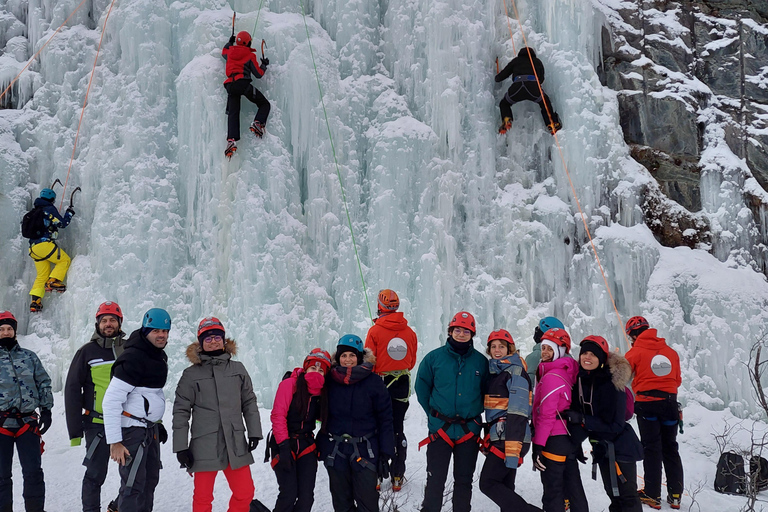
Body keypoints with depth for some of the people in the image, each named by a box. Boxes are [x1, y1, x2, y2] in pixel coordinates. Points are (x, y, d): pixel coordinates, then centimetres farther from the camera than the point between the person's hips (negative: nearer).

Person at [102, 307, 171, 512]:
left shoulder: (160, 356, 10)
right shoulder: (133, 358, -19)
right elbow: (111, 401, -22)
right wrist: (115, 441, -23)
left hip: (151, 428, 9)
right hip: (132, 431, -9)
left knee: (150, 482, 15)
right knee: (134, 487, -9)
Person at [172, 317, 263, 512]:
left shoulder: (238, 369, 8)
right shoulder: (191, 374, 1)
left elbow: (249, 403, 13)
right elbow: (181, 411, 1)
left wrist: (254, 432, 5)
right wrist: (180, 446, -4)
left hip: (235, 444, 2)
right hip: (205, 445, -2)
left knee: (245, 493, 3)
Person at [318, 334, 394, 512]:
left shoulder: (373, 382, -5)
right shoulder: (329, 381, 1)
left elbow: (385, 419, -4)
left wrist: (385, 455, -7)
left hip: (365, 451, -2)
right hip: (335, 452, 3)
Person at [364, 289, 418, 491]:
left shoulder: (375, 330, -11)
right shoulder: (409, 332, 1)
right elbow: (412, 361, 10)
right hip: (403, 385, 3)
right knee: (398, 429, 11)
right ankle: (397, 477, 14)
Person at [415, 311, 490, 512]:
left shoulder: (481, 361, 1)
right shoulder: (434, 357, -2)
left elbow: (487, 390, 11)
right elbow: (422, 387, 5)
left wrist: (476, 411, 5)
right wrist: (434, 413, 4)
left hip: (469, 431, 2)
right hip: (440, 429, -1)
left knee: (464, 481, 12)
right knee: (435, 480, 1)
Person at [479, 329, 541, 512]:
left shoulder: (515, 373, -12)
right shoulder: (496, 372, 15)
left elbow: (517, 416, -19)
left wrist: (512, 452, -25)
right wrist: (488, 441, 21)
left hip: (510, 439, -9)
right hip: (500, 438, 9)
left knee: (488, 483, -9)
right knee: (504, 487, 10)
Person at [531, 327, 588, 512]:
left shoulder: (550, 377, -16)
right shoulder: (568, 373, 9)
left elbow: (546, 415, -20)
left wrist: (537, 445, -17)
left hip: (554, 441, -8)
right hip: (571, 438, 9)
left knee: (552, 490, 0)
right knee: (573, 488, 14)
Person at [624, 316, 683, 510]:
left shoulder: (636, 352, -8)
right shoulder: (671, 351, 5)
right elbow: (677, 380, 12)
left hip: (647, 404, -4)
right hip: (670, 403, 4)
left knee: (651, 448, 3)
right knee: (670, 448, 13)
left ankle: (653, 495, 4)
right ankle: (675, 494, 14)